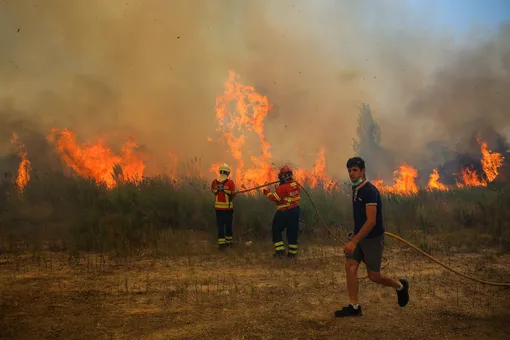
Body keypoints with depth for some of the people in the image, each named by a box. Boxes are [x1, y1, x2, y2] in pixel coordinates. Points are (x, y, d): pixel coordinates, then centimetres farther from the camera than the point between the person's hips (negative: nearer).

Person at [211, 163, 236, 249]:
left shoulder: (214, 182, -5)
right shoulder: (230, 182, -16)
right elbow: (233, 195, -7)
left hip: (218, 207, 2)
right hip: (228, 207, -2)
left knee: (220, 225, 8)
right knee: (228, 225, 15)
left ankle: (221, 243, 5)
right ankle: (229, 242, 28)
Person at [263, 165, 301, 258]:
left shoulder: (282, 187, -19)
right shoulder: (296, 184, 3)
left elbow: (275, 198, -19)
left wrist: (267, 193, -3)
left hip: (284, 212, -7)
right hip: (295, 210, 7)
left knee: (276, 230, 7)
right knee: (293, 231, 13)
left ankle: (280, 250, 0)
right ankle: (293, 252, 16)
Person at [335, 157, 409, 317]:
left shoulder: (370, 191, -21)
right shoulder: (356, 189, 7)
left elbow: (371, 221, -27)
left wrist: (354, 241, -29)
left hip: (373, 238, -8)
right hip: (359, 236, 8)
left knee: (374, 275, 1)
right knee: (350, 267, -3)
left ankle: (400, 286, 28)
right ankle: (354, 307, 4)